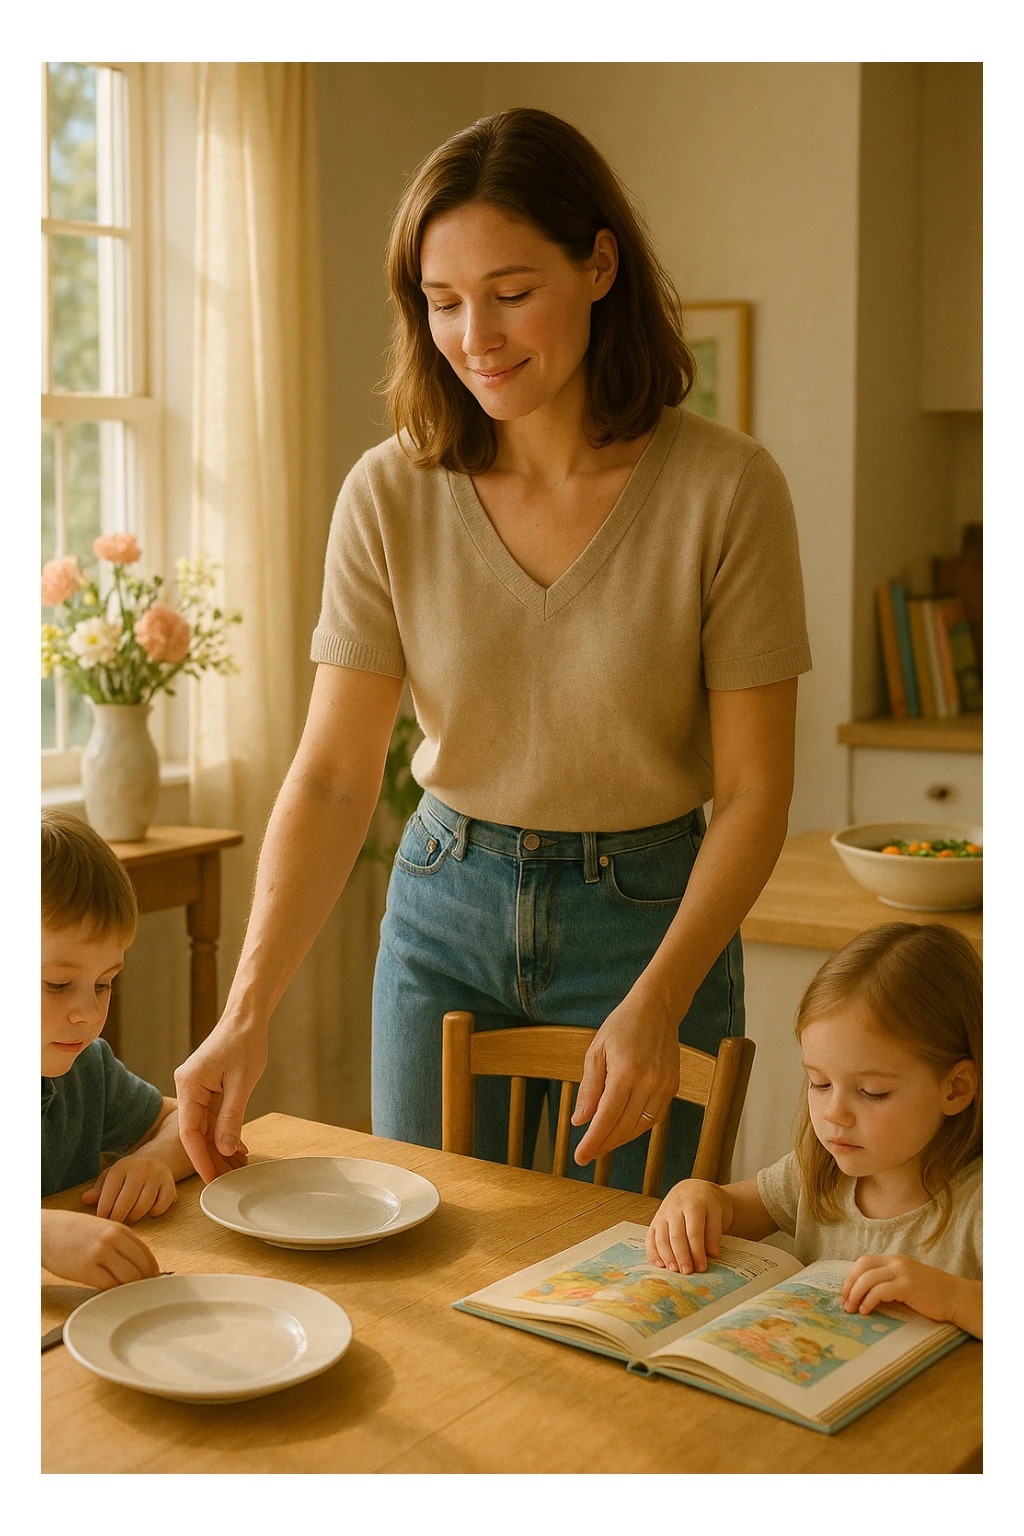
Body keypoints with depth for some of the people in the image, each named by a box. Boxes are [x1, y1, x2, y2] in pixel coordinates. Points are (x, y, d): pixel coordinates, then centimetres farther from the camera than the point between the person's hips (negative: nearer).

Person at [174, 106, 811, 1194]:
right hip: (444, 912, 2)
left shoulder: (724, 488, -15)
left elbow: (753, 788, -12)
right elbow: (333, 777, -10)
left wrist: (656, 1003, -23)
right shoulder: (389, 495, -9)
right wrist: (247, 1012, -20)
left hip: (647, 919, -2)